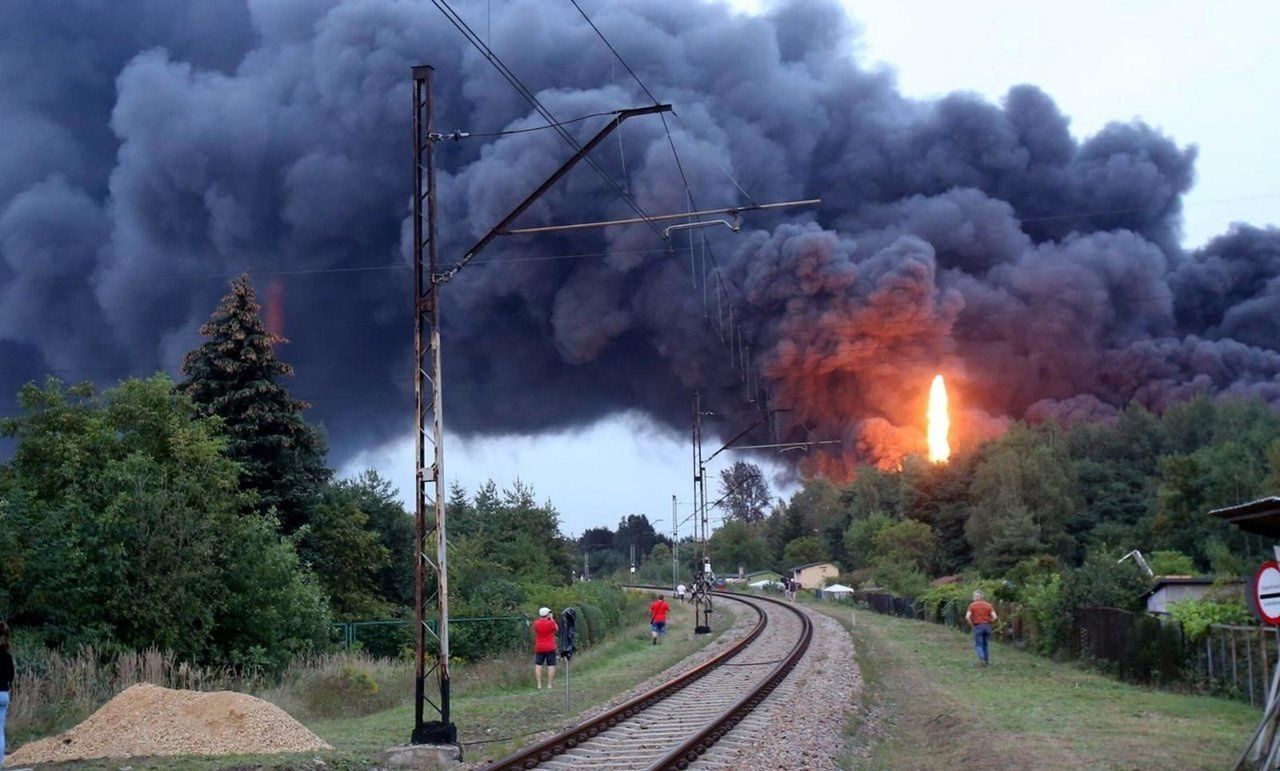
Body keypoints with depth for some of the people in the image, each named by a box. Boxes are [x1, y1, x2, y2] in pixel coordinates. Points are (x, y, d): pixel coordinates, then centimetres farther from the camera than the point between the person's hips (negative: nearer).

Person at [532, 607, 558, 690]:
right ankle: (549, 685, -1)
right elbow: (557, 629, 6)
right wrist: (552, 619, 8)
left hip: (539, 648, 3)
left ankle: (539, 685, 1)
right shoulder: (551, 623, -12)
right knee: (551, 666, 2)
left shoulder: (536, 623, -3)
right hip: (550, 648, -3)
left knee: (538, 665, 6)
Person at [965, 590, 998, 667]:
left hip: (978, 626, -3)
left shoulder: (972, 605, -2)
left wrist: (971, 624, 3)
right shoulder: (988, 605, 5)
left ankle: (981, 658, -20)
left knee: (978, 644, 3)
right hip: (987, 626, 3)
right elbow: (994, 617, -5)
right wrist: (988, 622, 11)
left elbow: (967, 617, -12)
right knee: (986, 644, 15)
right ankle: (987, 661, 15)